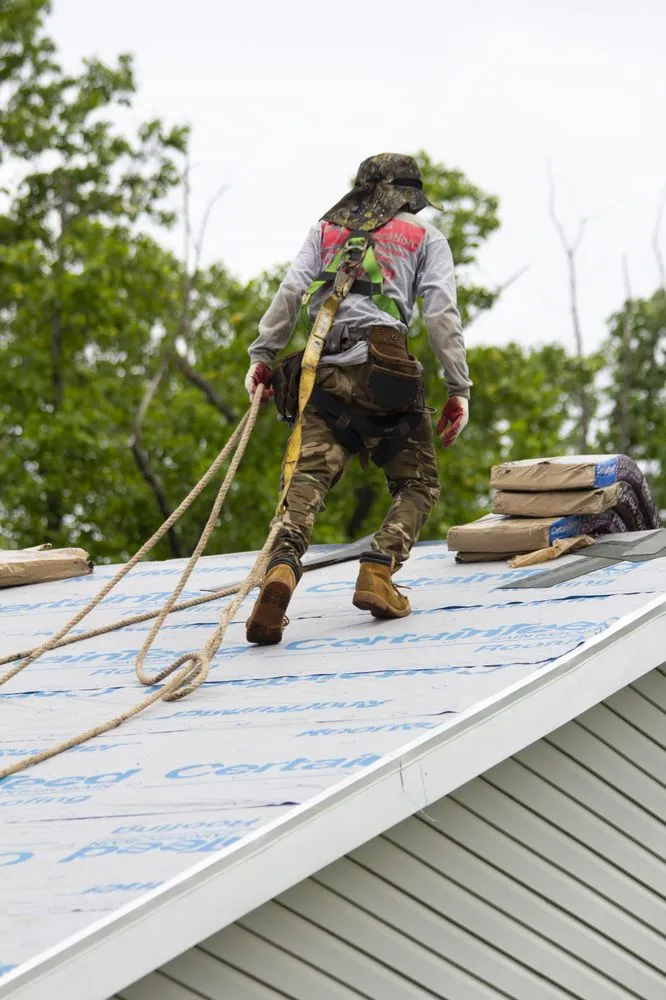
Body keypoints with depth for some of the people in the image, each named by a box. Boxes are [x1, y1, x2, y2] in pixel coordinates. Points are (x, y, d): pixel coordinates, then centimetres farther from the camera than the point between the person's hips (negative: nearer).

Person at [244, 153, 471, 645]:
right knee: (418, 482, 11)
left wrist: (263, 354, 9)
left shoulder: (326, 230, 24)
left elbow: (290, 292, 10)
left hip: (326, 372, 2)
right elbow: (442, 313, 5)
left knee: (307, 477, -7)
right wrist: (459, 388, 4)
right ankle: (377, 573, -9)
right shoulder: (425, 236, 17)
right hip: (386, 370, -2)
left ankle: (283, 567, -34)